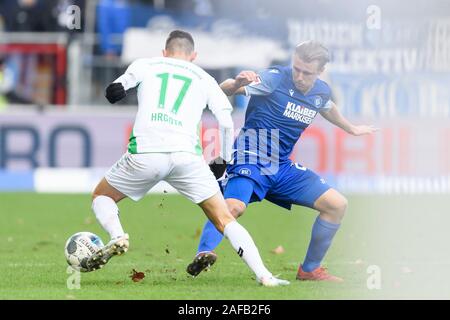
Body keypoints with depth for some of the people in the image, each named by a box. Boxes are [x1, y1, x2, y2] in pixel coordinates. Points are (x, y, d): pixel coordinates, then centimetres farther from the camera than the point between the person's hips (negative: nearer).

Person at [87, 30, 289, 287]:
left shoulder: (145, 65, 19)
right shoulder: (204, 79, 22)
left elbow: (113, 92, 10)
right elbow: (227, 122, 14)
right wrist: (225, 160, 26)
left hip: (145, 153, -1)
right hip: (187, 155, 1)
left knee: (101, 197, 23)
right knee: (225, 220, 7)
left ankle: (117, 236, -8)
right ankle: (264, 276, -8)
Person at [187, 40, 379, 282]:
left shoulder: (322, 92, 6)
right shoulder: (275, 79, -14)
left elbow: (327, 108, 32)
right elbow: (223, 91, -21)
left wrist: (351, 129, 50)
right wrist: (236, 83, -45)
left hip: (282, 167, 7)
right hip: (251, 160, -7)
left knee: (337, 204, 4)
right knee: (234, 207, -36)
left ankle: (309, 270, 13)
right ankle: (203, 255, -45)